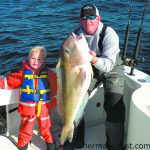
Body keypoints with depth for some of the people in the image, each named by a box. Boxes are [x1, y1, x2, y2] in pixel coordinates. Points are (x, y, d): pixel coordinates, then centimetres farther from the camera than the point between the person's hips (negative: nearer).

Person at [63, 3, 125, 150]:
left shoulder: (109, 34, -26)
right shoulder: (76, 34, -11)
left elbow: (109, 64, -32)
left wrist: (95, 59, -52)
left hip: (111, 69, -4)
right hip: (88, 69, 4)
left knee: (114, 105, -19)